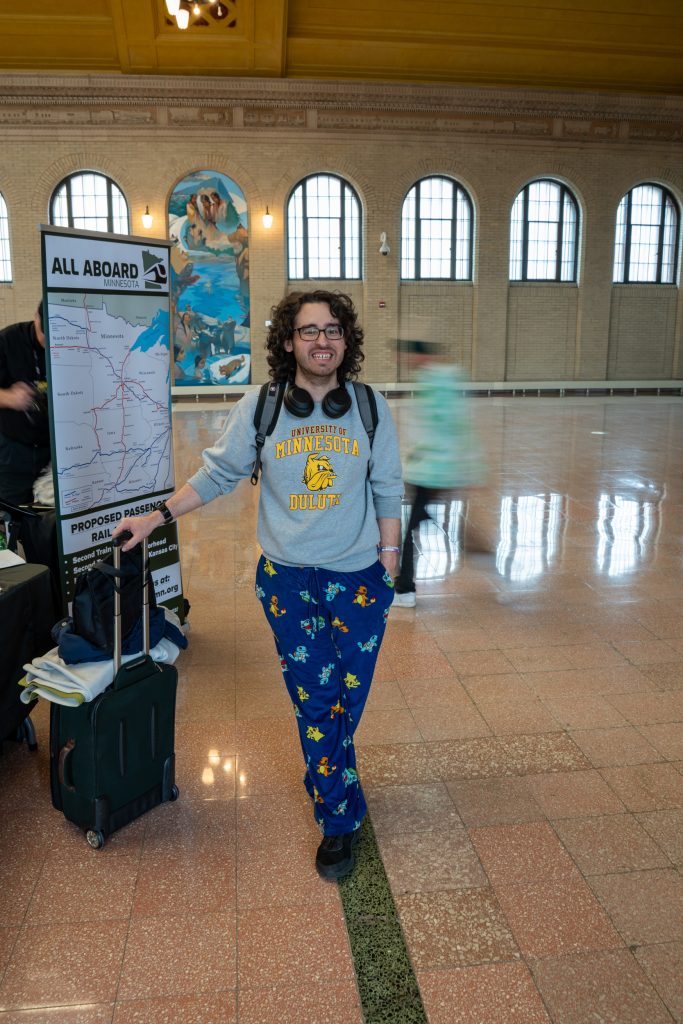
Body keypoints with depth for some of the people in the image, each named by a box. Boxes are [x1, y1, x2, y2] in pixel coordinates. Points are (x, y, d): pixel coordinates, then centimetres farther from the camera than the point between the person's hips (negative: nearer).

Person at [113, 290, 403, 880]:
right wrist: (157, 517, 4)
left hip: (359, 577, 1)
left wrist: (389, 564, 4)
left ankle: (326, 783, 37)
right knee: (314, 701, 7)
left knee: (345, 699, 9)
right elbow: (218, 474, 6)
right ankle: (342, 819, 26)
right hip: (287, 577, 0)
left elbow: (387, 492, 4)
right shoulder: (258, 409, -3)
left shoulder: (371, 409, -2)